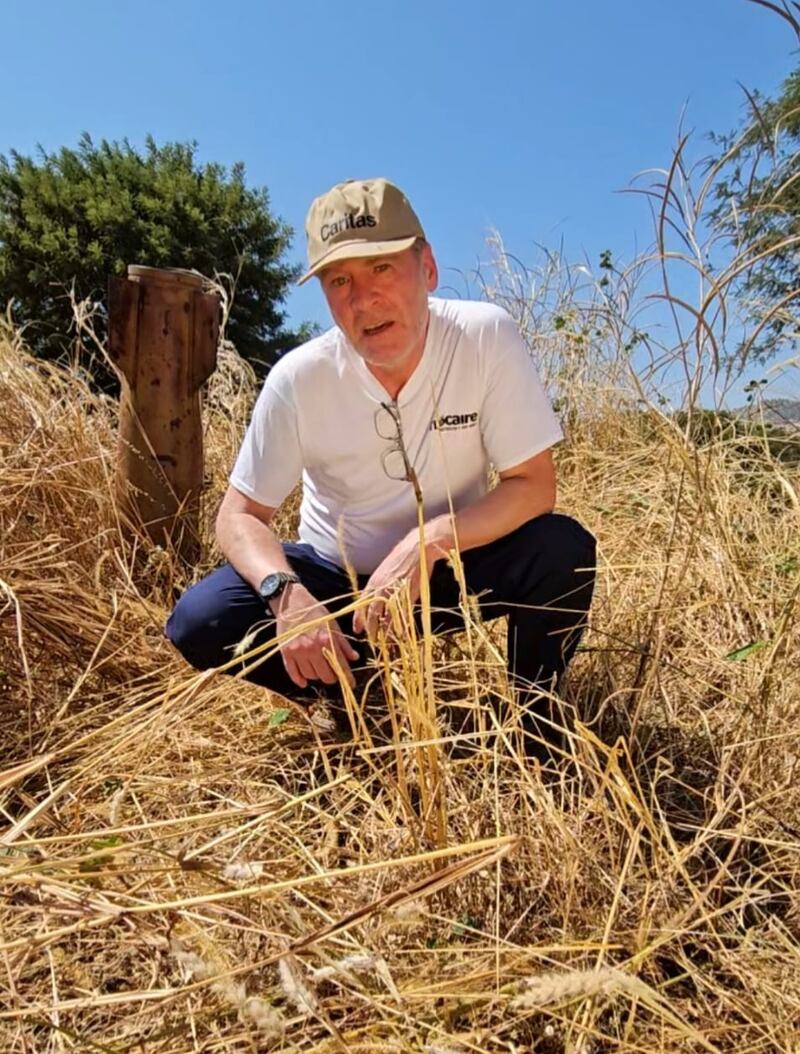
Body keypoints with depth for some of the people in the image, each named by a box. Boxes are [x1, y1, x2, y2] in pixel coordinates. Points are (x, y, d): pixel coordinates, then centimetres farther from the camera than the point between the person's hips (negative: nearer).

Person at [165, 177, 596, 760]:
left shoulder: (487, 335, -20)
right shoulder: (298, 378, -17)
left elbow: (535, 486, -18)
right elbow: (241, 514, -10)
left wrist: (429, 542, -33)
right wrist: (287, 593, -31)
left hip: (453, 567, 0)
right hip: (334, 575, 1)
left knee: (565, 550, -29)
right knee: (198, 623, -21)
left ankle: (537, 720, -1)